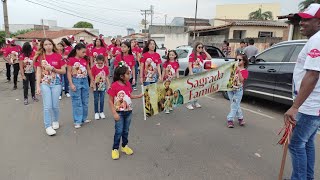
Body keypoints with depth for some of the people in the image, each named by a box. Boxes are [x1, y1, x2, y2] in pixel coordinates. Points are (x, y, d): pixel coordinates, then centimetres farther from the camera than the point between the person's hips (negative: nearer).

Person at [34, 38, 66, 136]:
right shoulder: (40, 57, 2)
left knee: (55, 105, 6)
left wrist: (53, 69, -15)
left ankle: (55, 121, 31)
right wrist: (38, 86, -5)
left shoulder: (58, 56, -1)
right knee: (47, 106, -2)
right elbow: (38, 72, 0)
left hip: (56, 83, 0)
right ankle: (48, 126, 9)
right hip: (44, 84, 0)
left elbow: (64, 71, 0)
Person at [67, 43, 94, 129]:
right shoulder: (71, 60, -9)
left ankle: (84, 118, 27)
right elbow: (69, 72, -9)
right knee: (77, 102, 0)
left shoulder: (85, 59, 5)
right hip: (76, 81, -5)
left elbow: (88, 70, 13)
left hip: (85, 81, 5)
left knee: (85, 101, 13)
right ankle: (77, 121, 8)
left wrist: (92, 80, 12)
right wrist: (71, 84, -14)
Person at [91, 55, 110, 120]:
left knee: (102, 100, 9)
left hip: (103, 86, 2)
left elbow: (107, 77, 4)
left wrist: (108, 85, 2)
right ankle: (96, 113, 19)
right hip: (96, 86, -2)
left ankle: (101, 112, 22)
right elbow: (92, 78, -8)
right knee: (96, 100, 7)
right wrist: (93, 85, -13)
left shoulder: (106, 68, -3)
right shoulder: (94, 68, -10)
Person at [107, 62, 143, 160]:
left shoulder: (128, 84, 2)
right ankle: (115, 149, 17)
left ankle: (125, 146, 34)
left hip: (128, 111, 6)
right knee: (119, 131, 0)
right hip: (119, 112, -6)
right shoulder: (114, 86, -18)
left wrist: (139, 96, 4)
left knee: (126, 130, 17)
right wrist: (114, 113, -18)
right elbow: (110, 101, -14)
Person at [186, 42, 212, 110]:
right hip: (194, 73, -6)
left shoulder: (202, 55, 11)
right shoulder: (192, 55, -7)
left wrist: (204, 51, 2)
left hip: (200, 73, 7)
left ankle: (195, 102, 22)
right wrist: (191, 73, -19)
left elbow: (209, 58, 2)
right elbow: (190, 65, -11)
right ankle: (189, 104, -3)